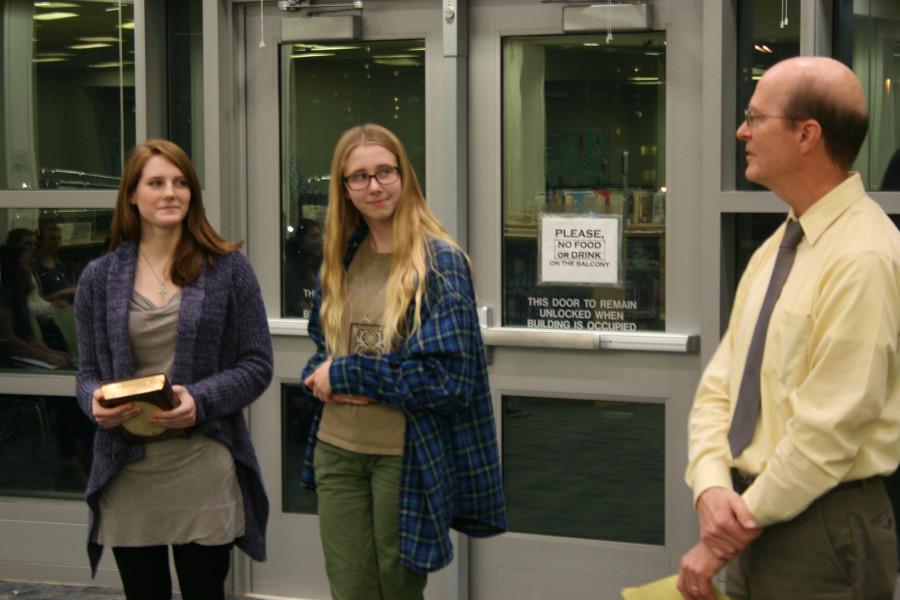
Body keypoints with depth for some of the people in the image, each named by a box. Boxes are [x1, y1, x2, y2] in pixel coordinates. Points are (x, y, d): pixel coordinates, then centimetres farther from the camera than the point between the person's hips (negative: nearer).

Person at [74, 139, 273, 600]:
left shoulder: (228, 269, 2)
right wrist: (94, 400, -12)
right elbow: (88, 371, 12)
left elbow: (257, 365, 1)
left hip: (203, 469, -2)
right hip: (126, 472, 2)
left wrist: (200, 400, -16)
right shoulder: (99, 277, 7)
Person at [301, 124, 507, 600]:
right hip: (336, 450, 5)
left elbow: (446, 375, -17)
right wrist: (318, 377, -7)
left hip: (407, 457, -5)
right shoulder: (340, 258, 8)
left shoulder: (440, 261, -10)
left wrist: (345, 374, -13)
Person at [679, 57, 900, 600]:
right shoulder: (774, 250, 10)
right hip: (752, 519, 8)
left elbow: (828, 427, -21)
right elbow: (720, 385, 8)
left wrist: (742, 523, -14)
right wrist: (711, 488, -9)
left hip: (823, 533, -8)